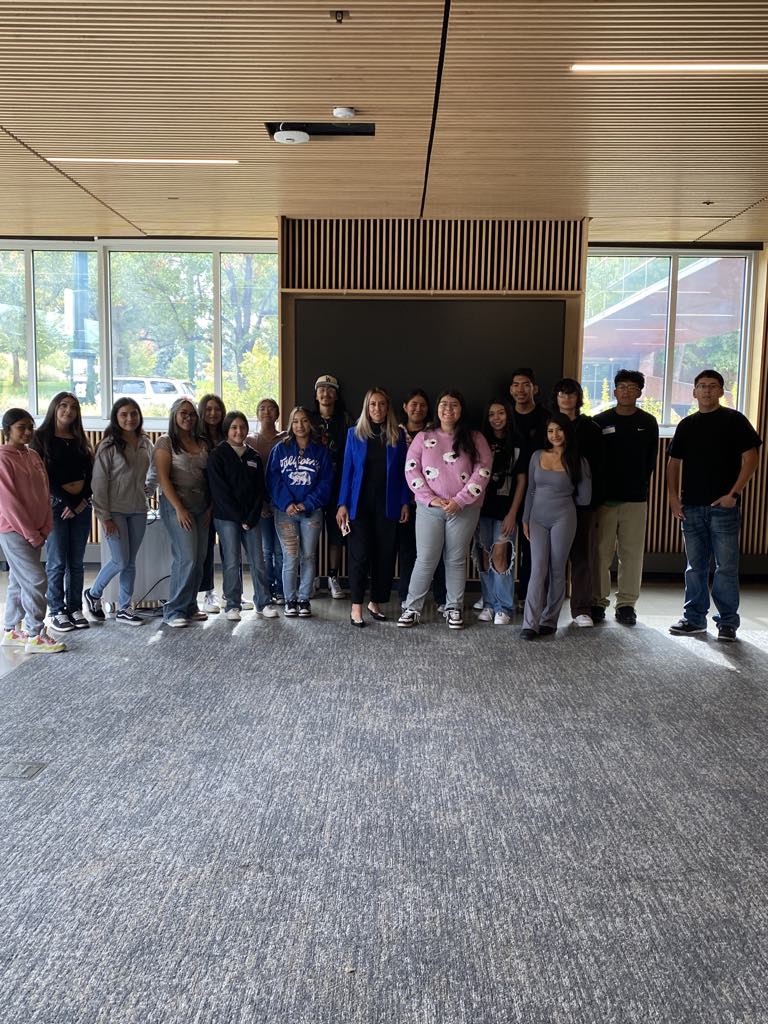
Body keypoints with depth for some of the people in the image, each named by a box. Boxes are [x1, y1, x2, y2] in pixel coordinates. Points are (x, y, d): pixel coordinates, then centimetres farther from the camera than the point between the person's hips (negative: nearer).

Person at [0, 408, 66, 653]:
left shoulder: (33, 457, 11)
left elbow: (44, 494, 11)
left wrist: (45, 528, 1)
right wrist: (31, 534, -14)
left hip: (33, 531, 8)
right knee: (36, 580, -10)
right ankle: (35, 636, -2)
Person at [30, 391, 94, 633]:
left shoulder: (79, 440, 14)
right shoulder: (41, 437, 0)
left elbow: (90, 473, 8)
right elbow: (42, 475, -7)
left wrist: (82, 501, -7)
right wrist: (66, 502, -12)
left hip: (81, 505, 4)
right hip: (55, 504, -4)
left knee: (76, 562, 7)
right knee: (57, 562, -2)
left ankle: (75, 608, 14)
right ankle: (57, 612, 6)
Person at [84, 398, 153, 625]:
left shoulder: (146, 444, 8)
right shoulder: (109, 446, -9)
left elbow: (152, 471, 25)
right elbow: (99, 482, -10)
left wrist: (148, 489, 7)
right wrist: (104, 516, -13)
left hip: (138, 511, 5)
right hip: (115, 511, -5)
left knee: (131, 562, 9)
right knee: (120, 561, -5)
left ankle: (124, 608, 20)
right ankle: (93, 594, 20)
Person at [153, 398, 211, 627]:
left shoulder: (202, 443, 15)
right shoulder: (166, 441, -2)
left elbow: (209, 477, 14)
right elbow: (163, 478, -9)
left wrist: (210, 506, 4)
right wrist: (179, 508, -15)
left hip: (201, 505, 6)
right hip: (176, 504, -6)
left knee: (199, 559, 5)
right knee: (187, 557, -13)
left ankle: (189, 607, 16)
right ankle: (174, 611, -3)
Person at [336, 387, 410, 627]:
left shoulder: (398, 435, 5)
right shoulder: (355, 434, 3)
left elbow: (403, 471, 6)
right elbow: (347, 470, 2)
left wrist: (405, 502, -1)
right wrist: (343, 504, -4)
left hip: (388, 505, 1)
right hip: (360, 504, -1)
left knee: (385, 555, 5)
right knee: (359, 555, -3)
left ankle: (376, 602, 18)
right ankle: (356, 605, 4)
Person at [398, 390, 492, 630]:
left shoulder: (475, 439, 3)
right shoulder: (423, 437, 5)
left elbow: (482, 472, -4)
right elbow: (411, 470, -1)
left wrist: (459, 501, -12)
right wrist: (431, 499, -11)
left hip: (464, 509, 0)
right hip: (429, 507, 0)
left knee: (457, 559, 8)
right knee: (425, 559, -1)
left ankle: (454, 608, 20)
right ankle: (412, 608, 10)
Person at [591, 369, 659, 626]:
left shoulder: (648, 423, 8)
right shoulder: (600, 421, 4)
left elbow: (650, 461, 12)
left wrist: (639, 487, 6)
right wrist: (596, 492, 0)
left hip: (635, 499, 1)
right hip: (604, 498, -1)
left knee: (632, 553, 3)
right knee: (601, 552, -1)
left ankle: (626, 604, 11)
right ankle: (598, 602, 9)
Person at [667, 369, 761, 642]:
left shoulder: (733, 420, 0)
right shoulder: (686, 425, 13)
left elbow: (750, 457, -5)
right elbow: (674, 462, 16)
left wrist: (734, 493, -12)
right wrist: (673, 496, 5)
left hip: (723, 506, -4)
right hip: (691, 506, 4)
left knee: (726, 566, -1)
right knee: (695, 565, 11)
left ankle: (727, 622, 9)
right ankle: (694, 618, 20)